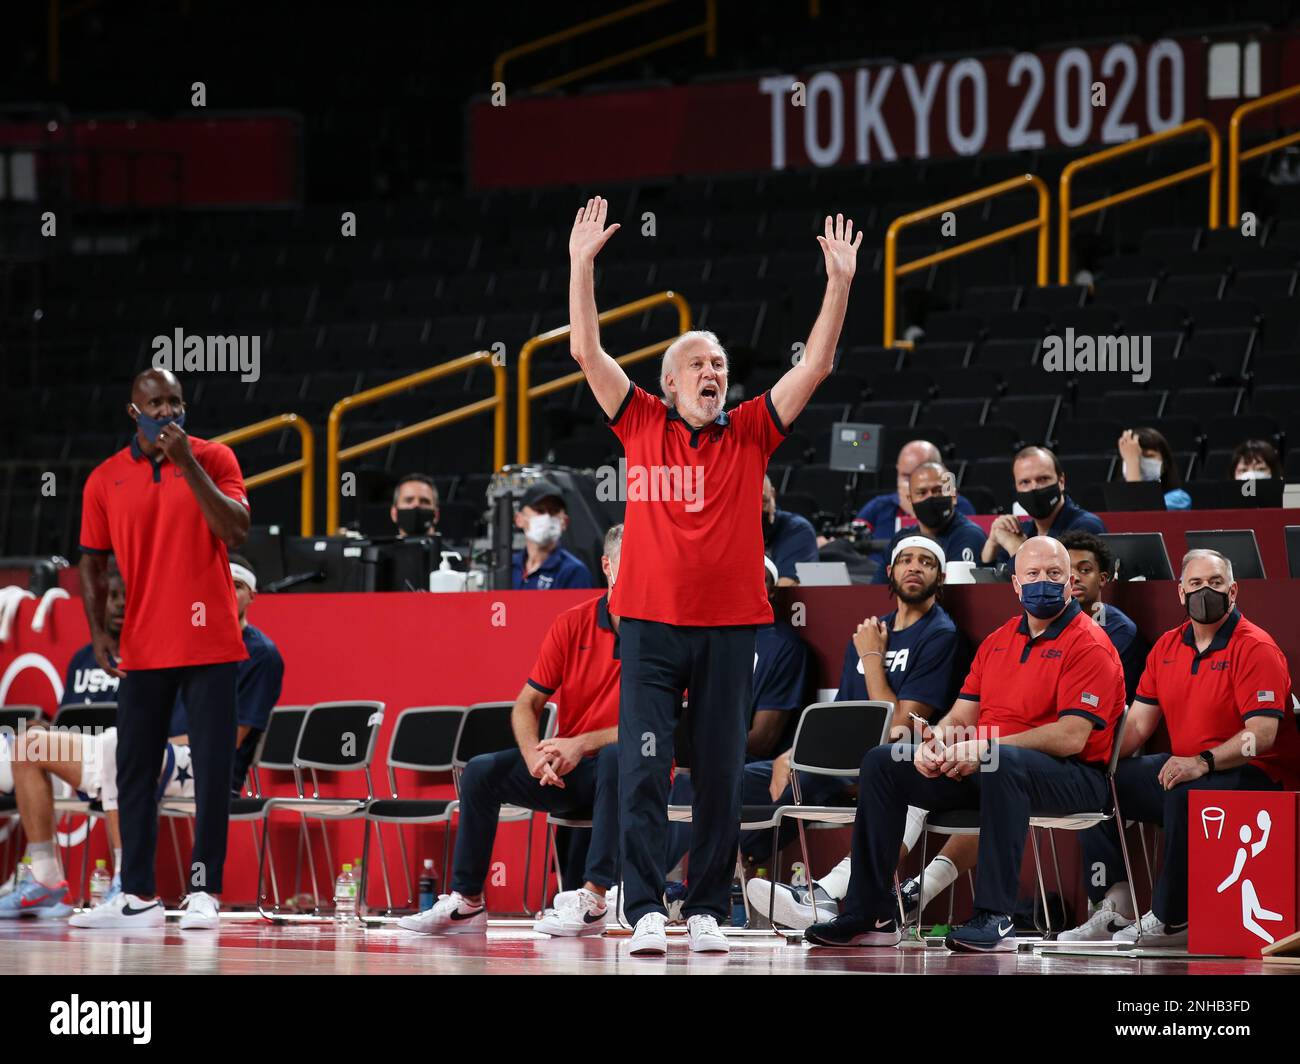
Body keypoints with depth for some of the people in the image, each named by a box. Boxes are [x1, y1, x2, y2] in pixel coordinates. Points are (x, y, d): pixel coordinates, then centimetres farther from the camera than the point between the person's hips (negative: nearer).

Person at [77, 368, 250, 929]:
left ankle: (204, 889, 1)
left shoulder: (213, 459, 1)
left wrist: (188, 465, -17)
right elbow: (92, 562, 11)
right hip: (143, 647, 2)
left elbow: (236, 531, -12)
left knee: (213, 768, -3)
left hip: (209, 644, -2)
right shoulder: (105, 480, 6)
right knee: (135, 770, 2)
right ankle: (137, 891, 8)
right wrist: (97, 631, 0)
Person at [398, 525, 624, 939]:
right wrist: (534, 754, -18)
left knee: (617, 756, -38)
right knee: (481, 770, -17)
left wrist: (584, 743, -25)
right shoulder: (572, 624, 2)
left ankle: (593, 900, -36)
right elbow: (526, 705, 3)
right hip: (566, 775, 4)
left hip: (619, 777, -4)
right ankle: (466, 903, -11)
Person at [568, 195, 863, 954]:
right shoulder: (643, 426, 6)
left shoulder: (750, 434, 8)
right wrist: (583, 265, -6)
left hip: (731, 627, 1)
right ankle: (647, 910, -8)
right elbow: (587, 352, 1)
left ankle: (710, 910, 10)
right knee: (643, 770, -8)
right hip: (652, 626, -1)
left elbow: (817, 365, 4)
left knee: (722, 777, 3)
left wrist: (840, 284, -4)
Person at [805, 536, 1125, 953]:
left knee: (1002, 763, -42)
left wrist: (985, 748, -24)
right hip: (983, 770, 8)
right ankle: (870, 914, -6)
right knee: (882, 762, -2)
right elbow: (961, 716, 15)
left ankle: (995, 918, -41)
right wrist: (933, 743, -11)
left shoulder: (1088, 645, -8)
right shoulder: (998, 642, 17)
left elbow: (1071, 737, -18)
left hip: (1069, 775, -8)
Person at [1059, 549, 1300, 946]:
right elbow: (1138, 723, 13)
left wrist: (1203, 763, -35)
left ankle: (1169, 921, -29)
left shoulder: (1255, 649, -12)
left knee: (1185, 795, -39)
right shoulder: (1167, 647, 11)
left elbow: (1262, 734, -22)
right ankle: (1115, 910, -5)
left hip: (1253, 775, -8)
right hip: (1182, 767, 9)